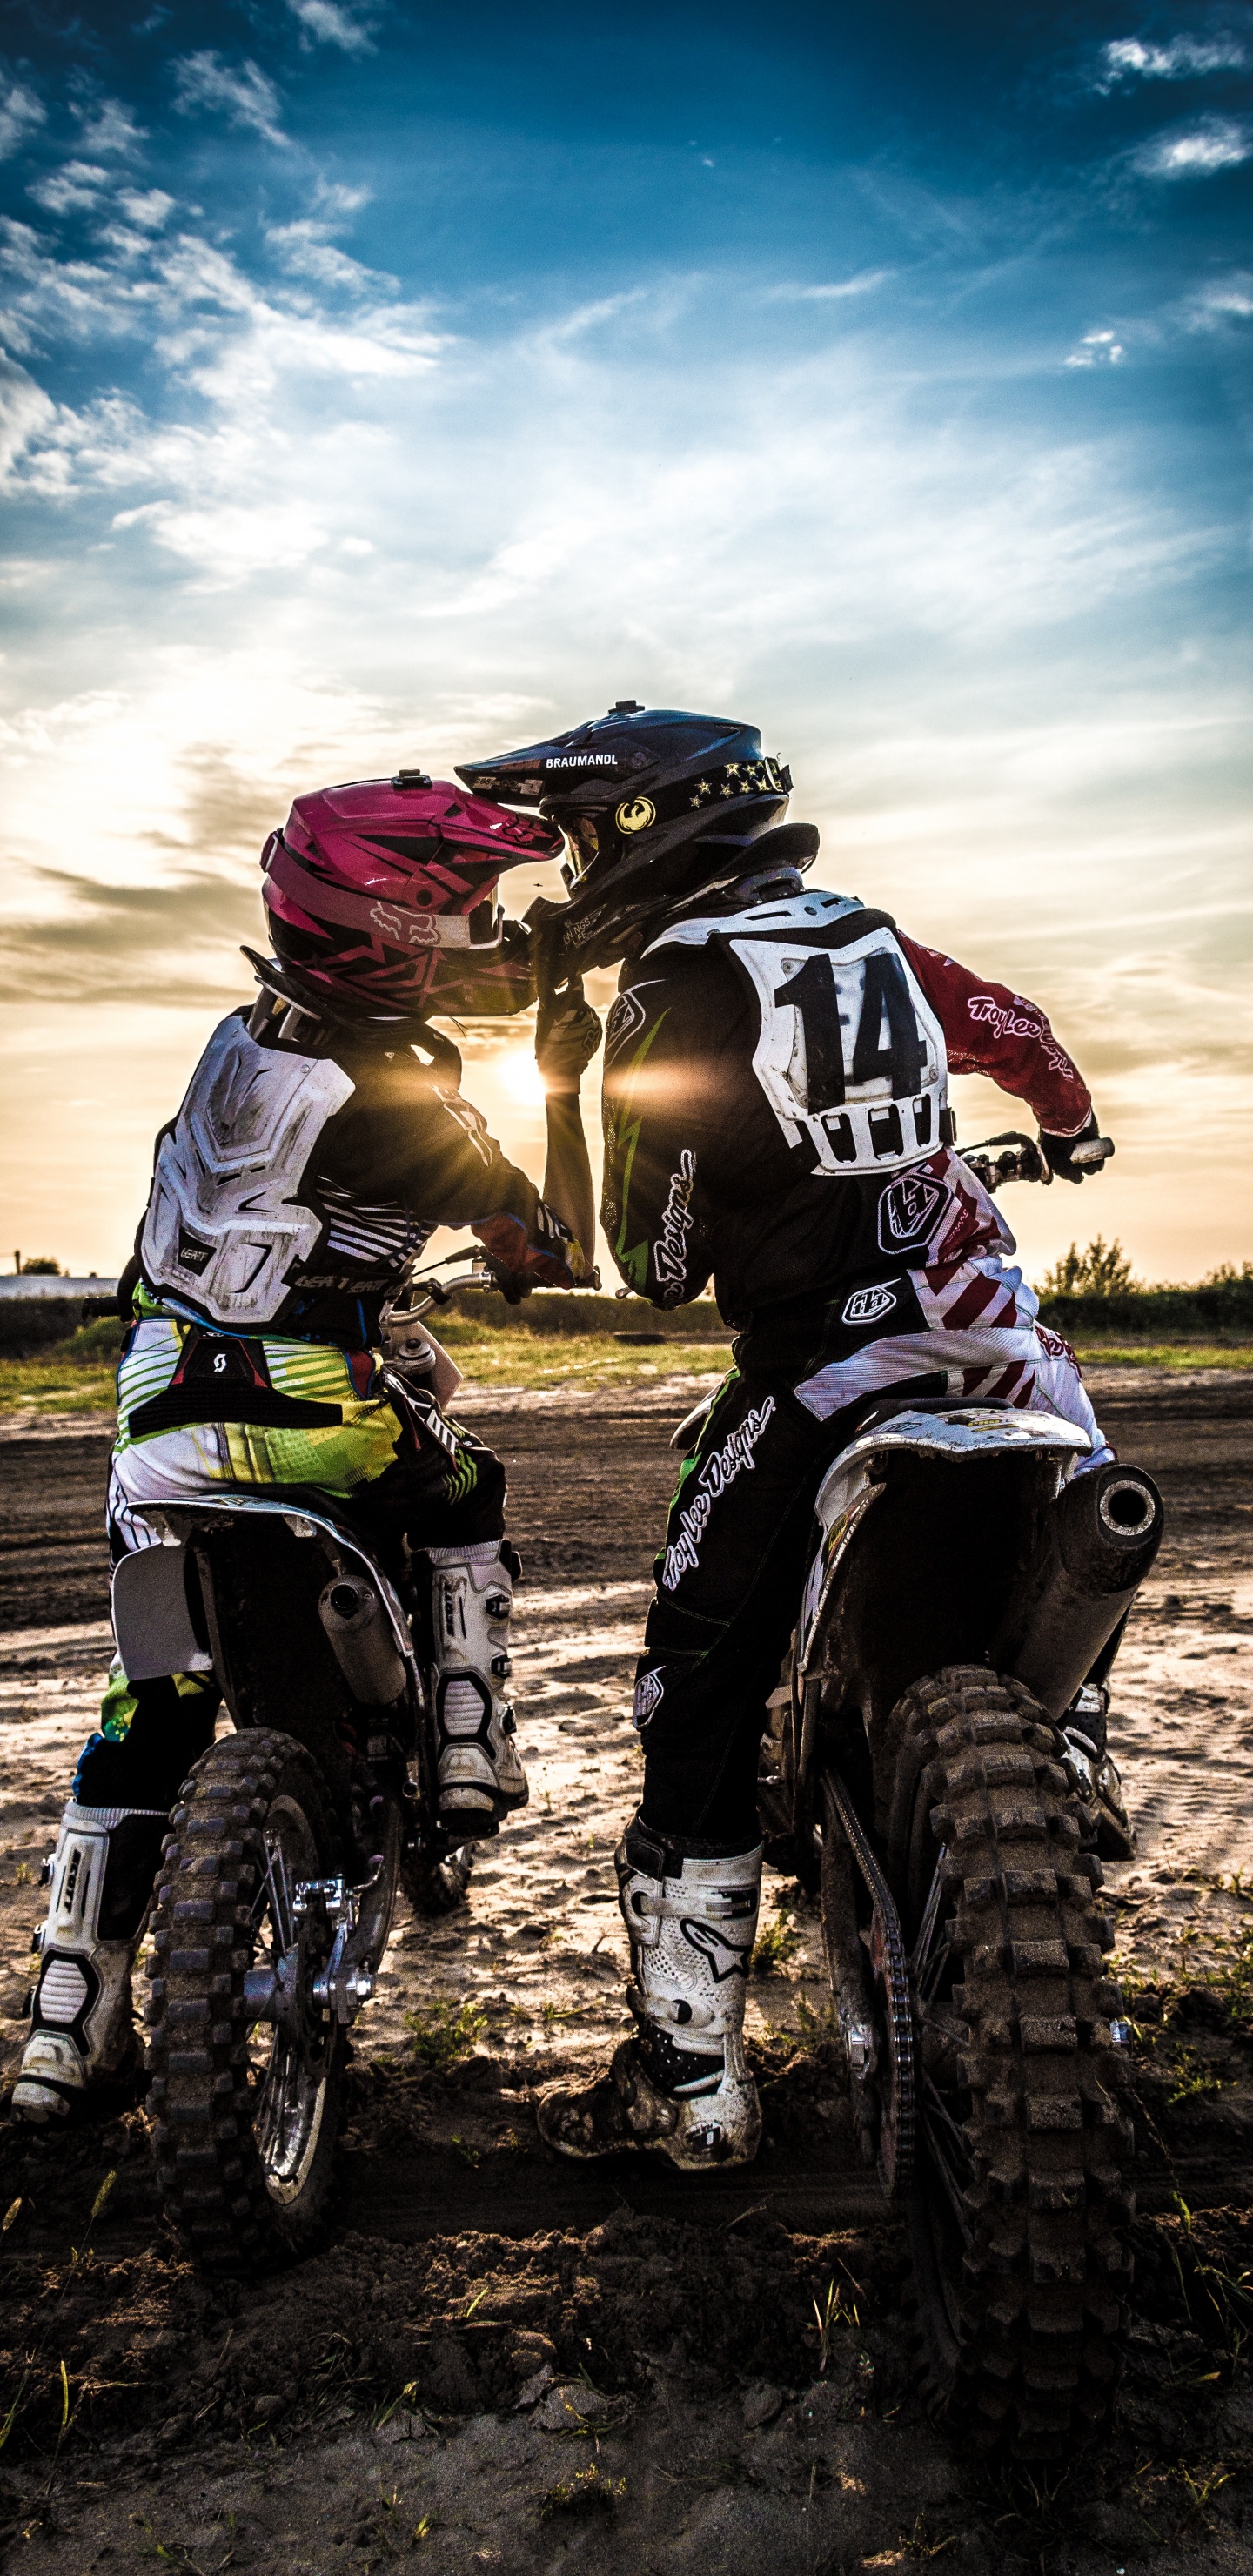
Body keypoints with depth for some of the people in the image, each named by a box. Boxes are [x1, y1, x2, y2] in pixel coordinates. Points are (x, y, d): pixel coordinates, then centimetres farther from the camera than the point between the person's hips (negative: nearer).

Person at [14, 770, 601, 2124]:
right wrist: (563, 1093, 10)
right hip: (304, 1403, -6)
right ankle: (469, 1757, 20)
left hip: (157, 1404, 6)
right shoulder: (404, 1106, -11)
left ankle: (71, 2024, 16)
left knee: (149, 1709, 12)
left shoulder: (247, 1032, 9)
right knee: (465, 1500, 27)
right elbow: (558, 1258, 0)